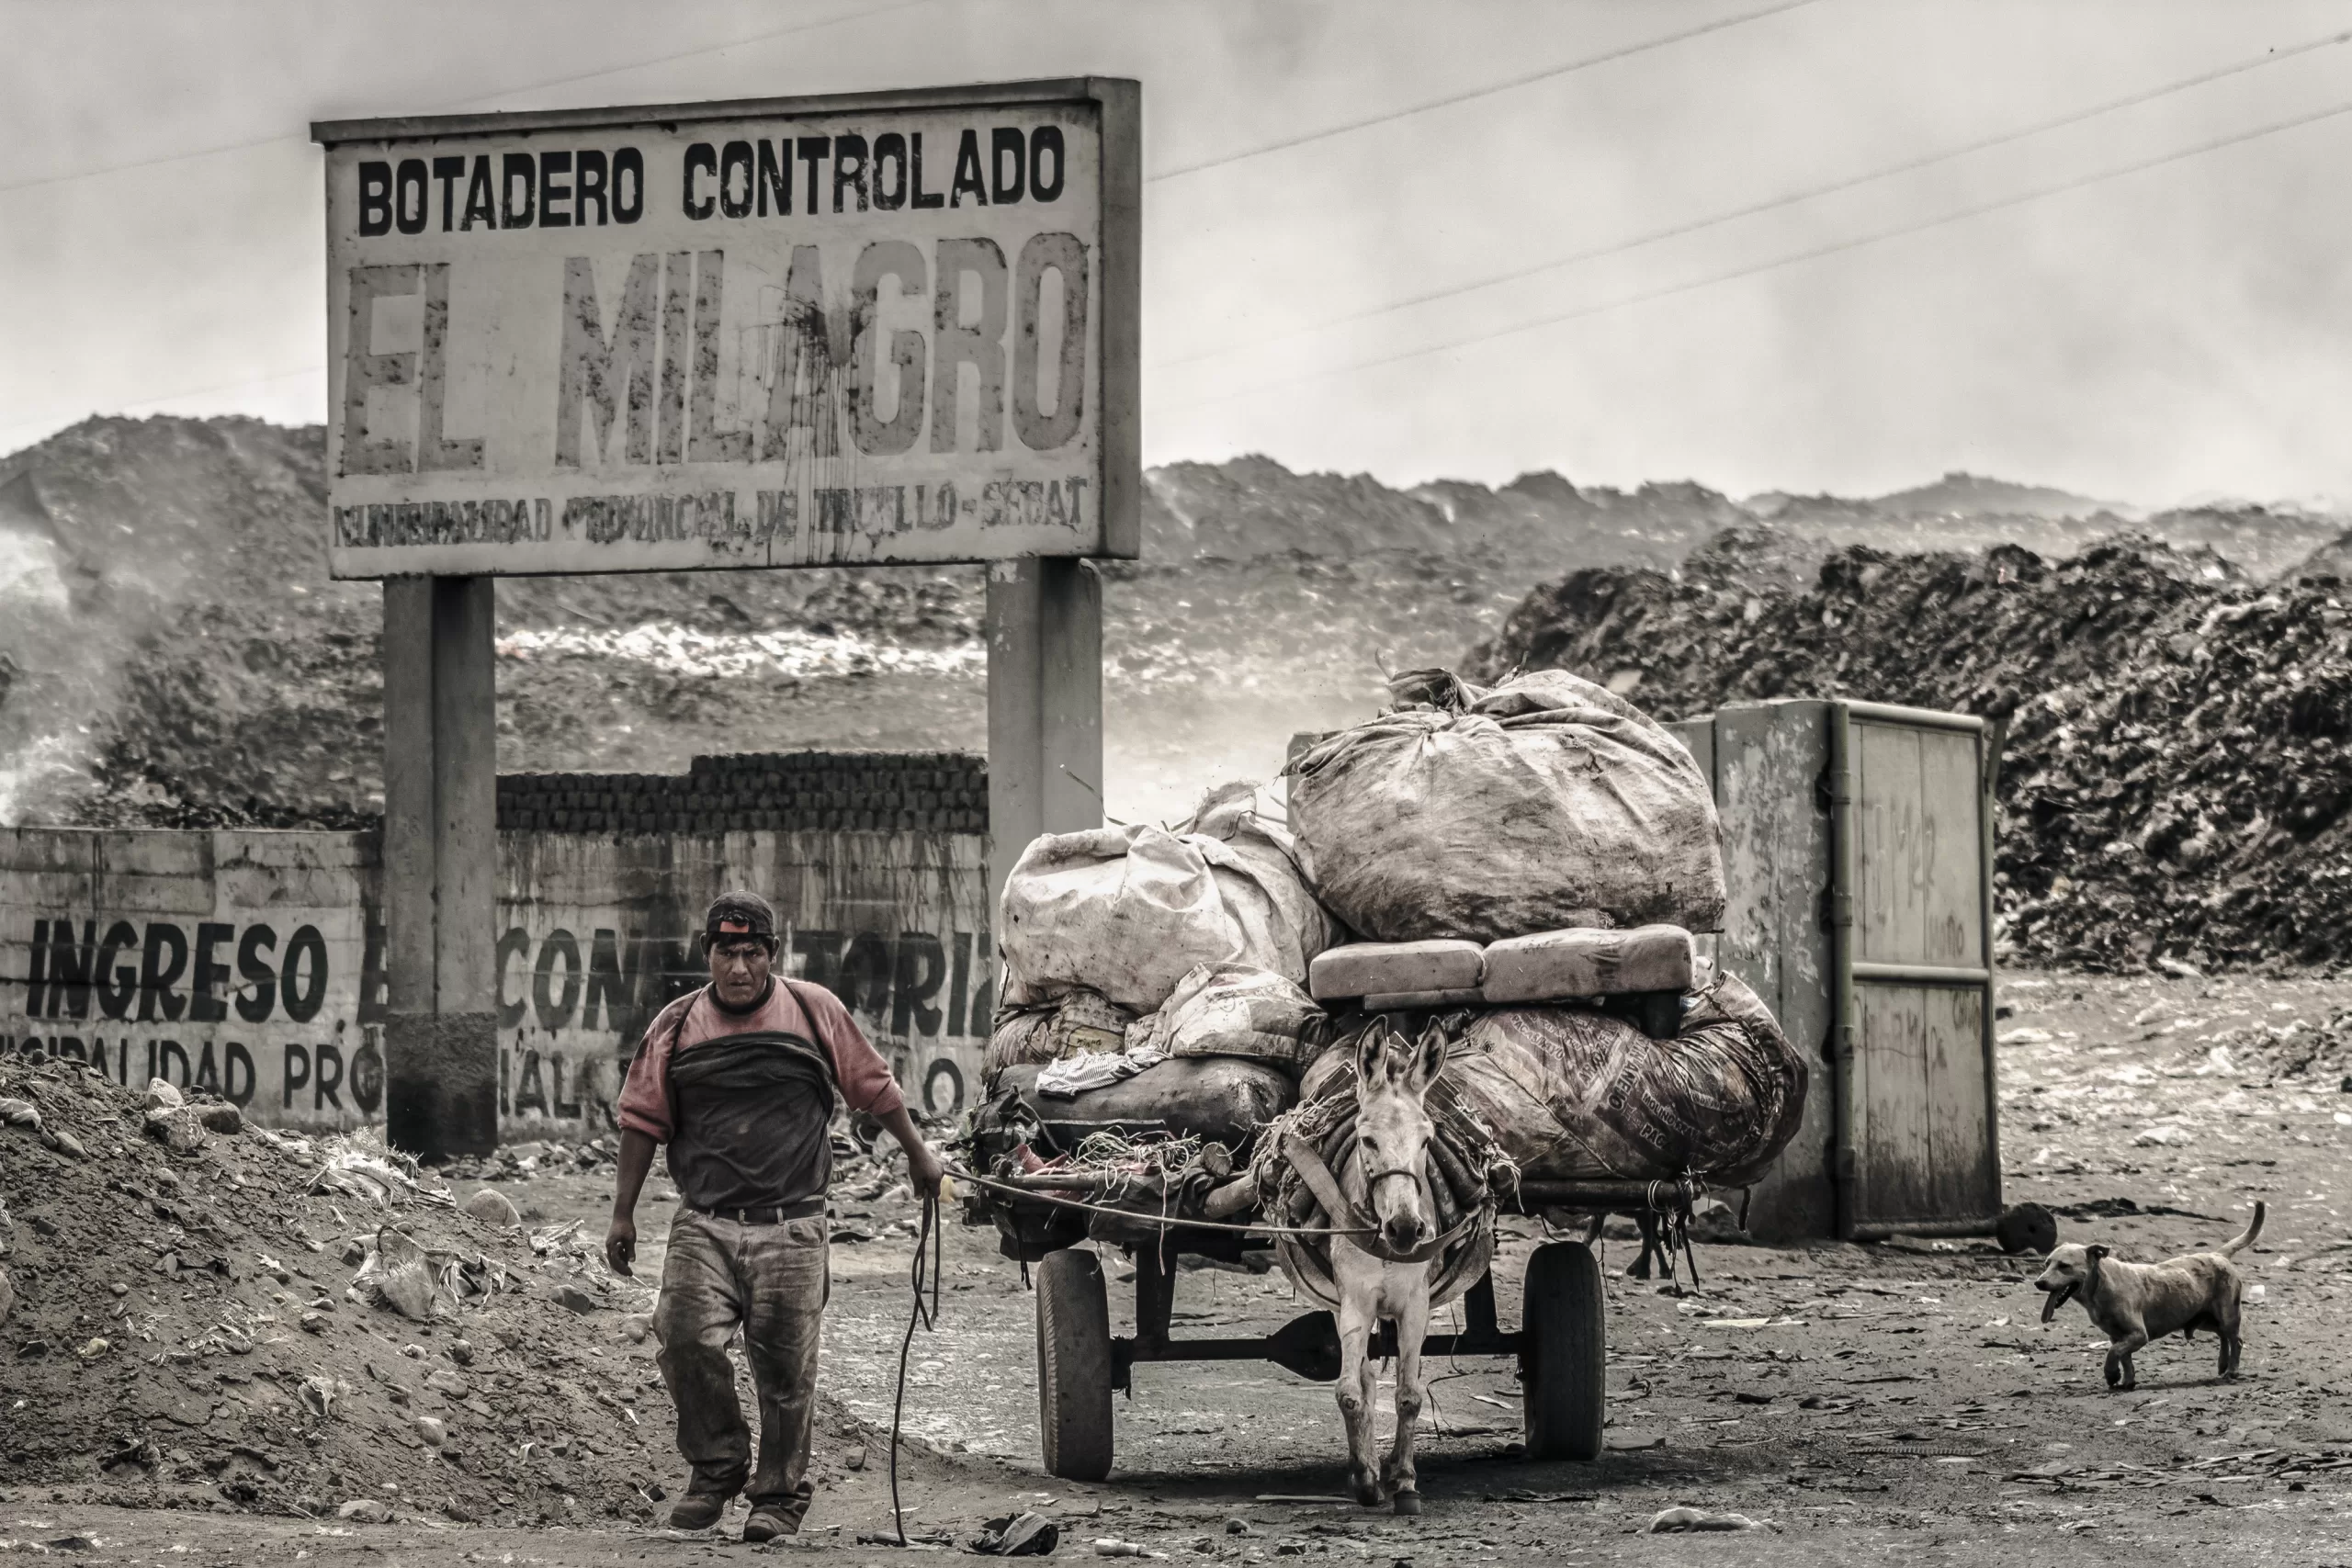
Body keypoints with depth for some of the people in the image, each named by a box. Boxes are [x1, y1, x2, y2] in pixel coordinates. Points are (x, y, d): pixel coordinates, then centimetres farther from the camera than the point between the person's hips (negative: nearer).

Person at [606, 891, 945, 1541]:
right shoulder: (677, 1026, 7)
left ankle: (779, 1493, 14)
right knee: (687, 1339, -16)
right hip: (703, 1224, 1)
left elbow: (872, 1086, 16)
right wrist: (623, 1213, 12)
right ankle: (717, 1467, 3)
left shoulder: (815, 1012, 4)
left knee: (784, 1366, -1)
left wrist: (917, 1153, 24)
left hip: (790, 1225, -1)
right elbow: (643, 1120, 12)